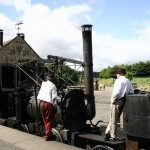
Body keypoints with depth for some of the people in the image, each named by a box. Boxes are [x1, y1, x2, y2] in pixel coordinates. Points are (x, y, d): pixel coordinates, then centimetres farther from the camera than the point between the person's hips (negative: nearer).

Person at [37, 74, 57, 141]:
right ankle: (47, 136, 5)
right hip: (48, 103, -5)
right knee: (49, 120, 4)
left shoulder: (43, 83, 10)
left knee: (45, 120, 16)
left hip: (42, 103, 5)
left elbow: (39, 94, 13)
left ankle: (47, 133, 28)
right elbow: (54, 97, -10)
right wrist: (52, 102, 5)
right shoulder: (53, 85, -5)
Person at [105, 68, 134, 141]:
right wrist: (126, 98, 12)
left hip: (117, 102, -7)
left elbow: (116, 92, -23)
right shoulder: (128, 82, 10)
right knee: (115, 119, 18)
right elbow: (131, 92, 7)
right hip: (124, 102, 7)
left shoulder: (118, 81, -12)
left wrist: (112, 100, -12)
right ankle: (108, 133, 25)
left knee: (113, 120, 5)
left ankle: (113, 137, 13)